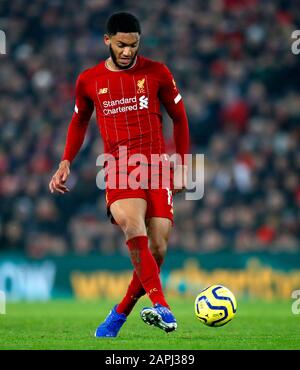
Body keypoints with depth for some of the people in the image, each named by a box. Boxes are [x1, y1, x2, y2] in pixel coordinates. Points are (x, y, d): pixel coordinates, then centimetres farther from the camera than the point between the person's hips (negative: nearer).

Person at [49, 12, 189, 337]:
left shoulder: (157, 73, 5)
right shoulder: (88, 81, 8)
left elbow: (179, 118, 15)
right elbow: (79, 121, 24)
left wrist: (181, 166, 11)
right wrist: (65, 163, 13)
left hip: (158, 167, 1)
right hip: (119, 169, -1)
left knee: (157, 250, -7)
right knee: (133, 228, -31)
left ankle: (120, 314, 12)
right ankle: (160, 305, -36)